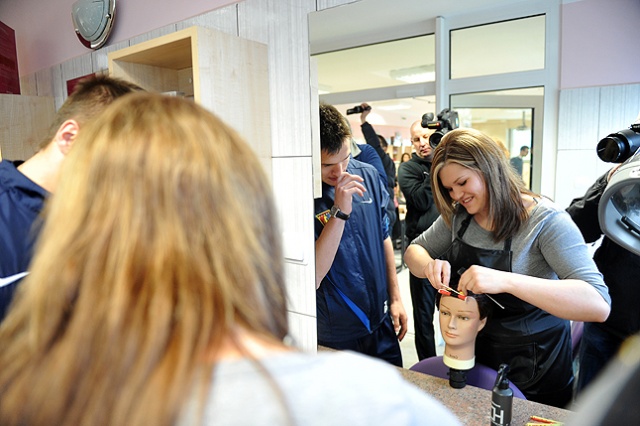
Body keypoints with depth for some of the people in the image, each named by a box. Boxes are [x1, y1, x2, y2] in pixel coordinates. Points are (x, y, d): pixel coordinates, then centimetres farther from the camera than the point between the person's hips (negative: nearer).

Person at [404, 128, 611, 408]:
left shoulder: (545, 221, -22)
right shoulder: (458, 216, -6)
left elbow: (598, 305, -31)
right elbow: (414, 251, 2)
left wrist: (506, 281, -44)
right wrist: (430, 266, -23)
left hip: (533, 365, -4)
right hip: (473, 353, 5)